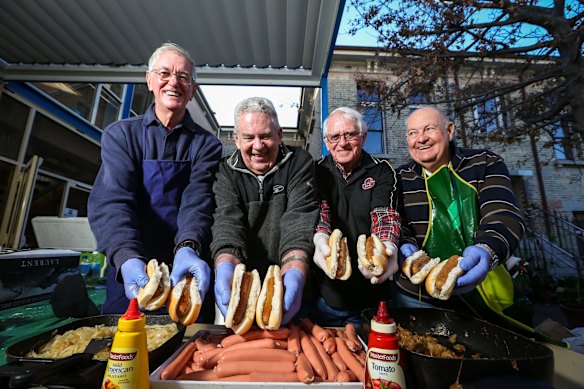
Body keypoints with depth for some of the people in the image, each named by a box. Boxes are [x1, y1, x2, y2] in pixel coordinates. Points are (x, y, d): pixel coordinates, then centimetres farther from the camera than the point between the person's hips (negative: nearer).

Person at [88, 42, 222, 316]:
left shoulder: (206, 144, -2)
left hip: (183, 273, 0)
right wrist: (128, 258, -33)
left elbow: (198, 201, -16)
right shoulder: (120, 134, -1)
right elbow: (111, 201, -15)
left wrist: (188, 248, -35)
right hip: (128, 273, 1)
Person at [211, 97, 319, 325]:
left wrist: (295, 272, -33)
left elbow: (299, 219, -17)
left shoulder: (299, 163, -5)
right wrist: (225, 267, -33)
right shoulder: (226, 171, -1)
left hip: (283, 281, -1)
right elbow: (227, 221, -14)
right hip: (240, 282, 2)